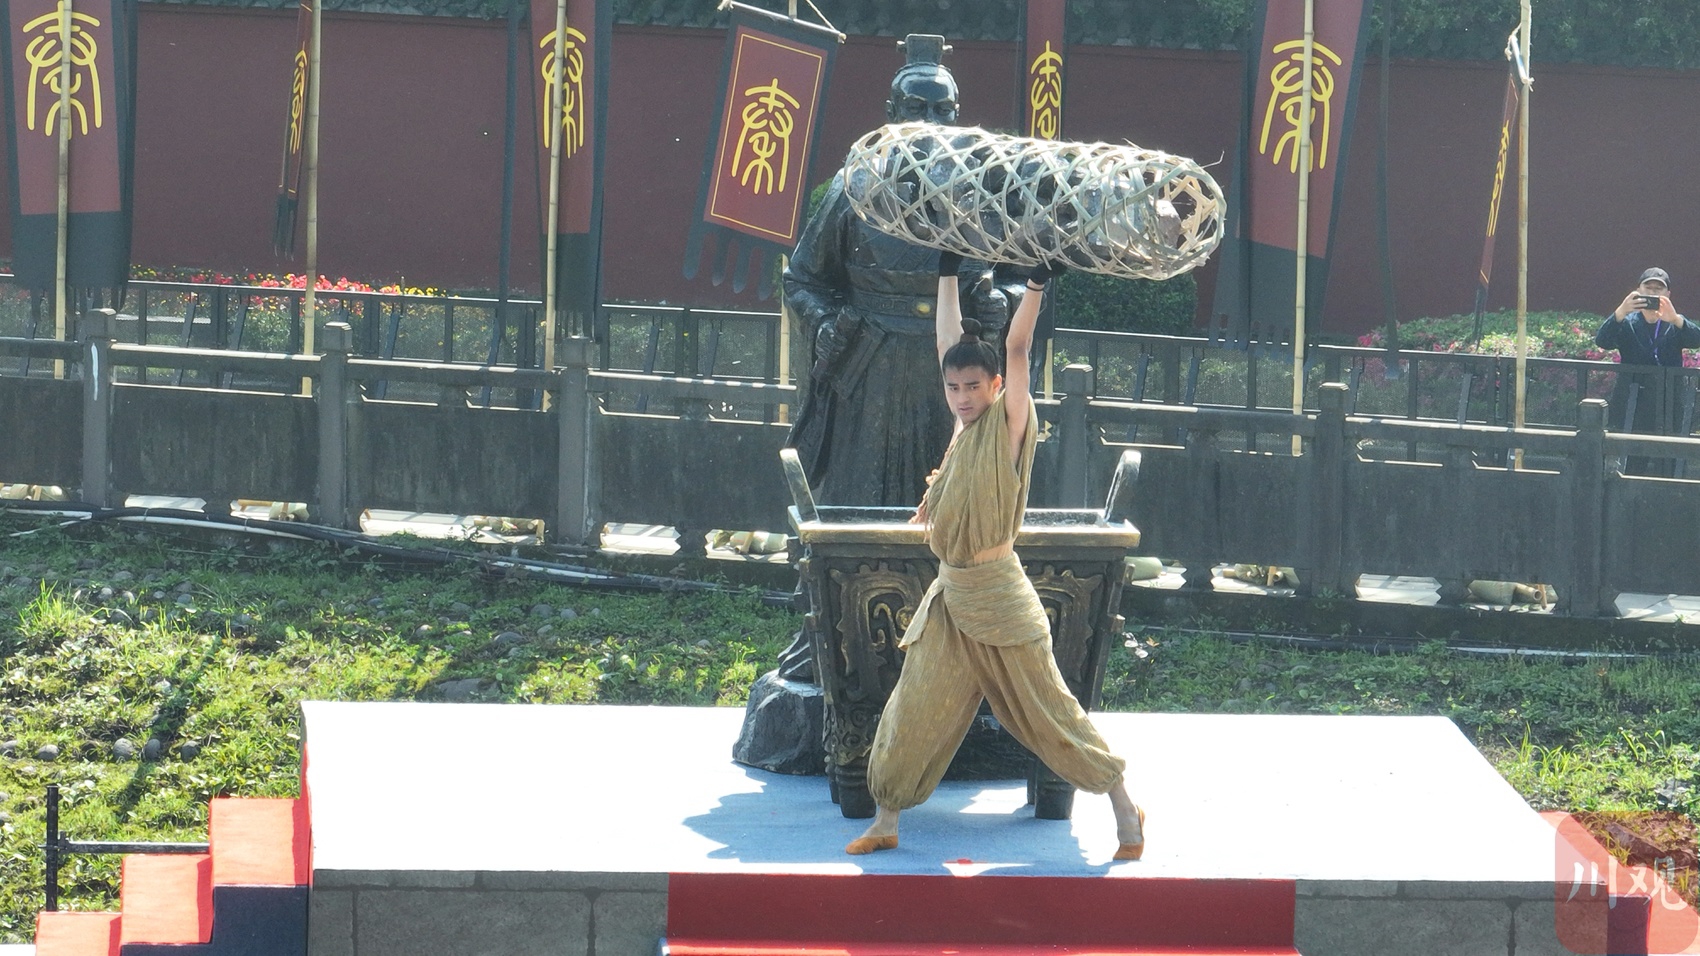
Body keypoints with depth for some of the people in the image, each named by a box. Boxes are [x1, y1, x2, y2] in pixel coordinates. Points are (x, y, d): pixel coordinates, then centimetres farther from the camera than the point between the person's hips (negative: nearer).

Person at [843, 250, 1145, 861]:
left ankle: (1124, 809, 8)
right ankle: (885, 821, 13)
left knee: (1046, 710, -1)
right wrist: (947, 274, 17)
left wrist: (1036, 283, -18)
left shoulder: (1008, 424, -7)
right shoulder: (965, 429, 8)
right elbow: (949, 345, 14)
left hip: (998, 599, -6)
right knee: (915, 709, 4)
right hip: (949, 598, 6)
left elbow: (1017, 349, -15)